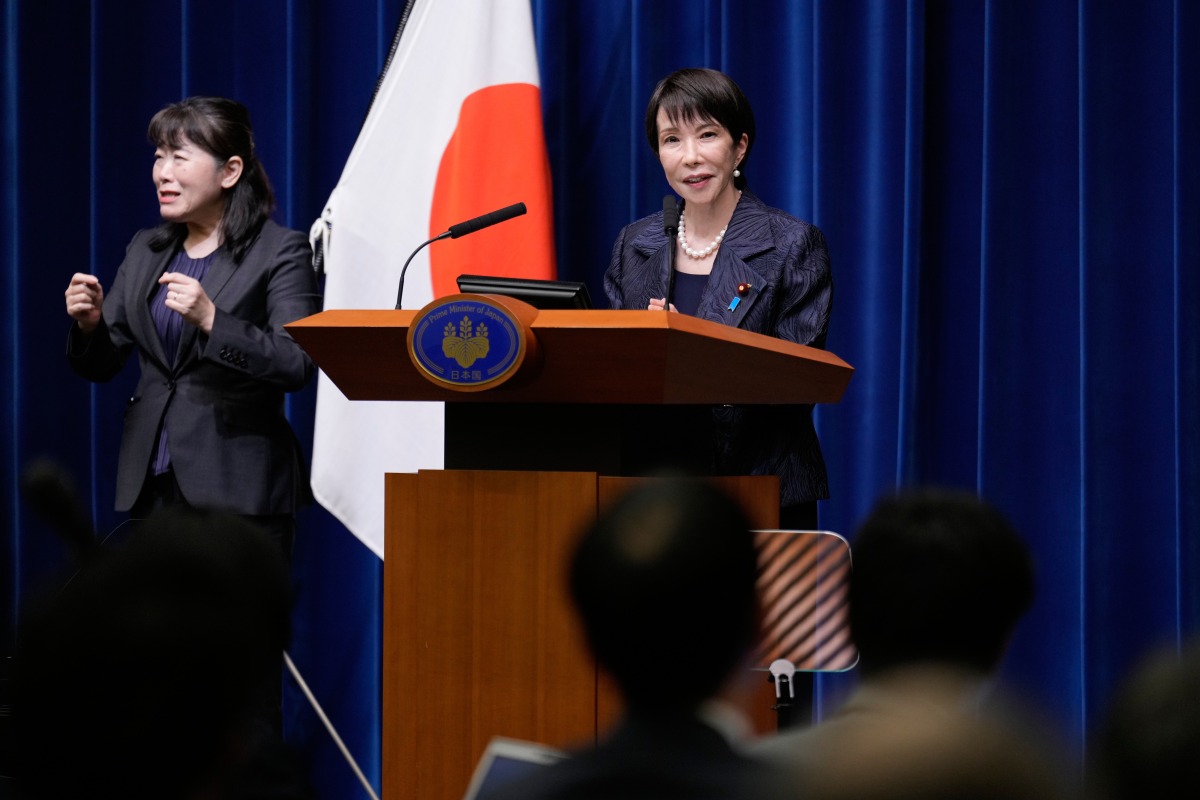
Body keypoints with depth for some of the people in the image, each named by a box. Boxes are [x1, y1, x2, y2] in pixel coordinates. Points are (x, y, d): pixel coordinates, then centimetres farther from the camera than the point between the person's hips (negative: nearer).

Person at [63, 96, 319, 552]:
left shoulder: (280, 252, -3)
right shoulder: (145, 251, 15)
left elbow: (296, 366, -14)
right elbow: (100, 365, 16)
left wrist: (210, 320, -24)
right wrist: (89, 323, -6)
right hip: (153, 484, 5)